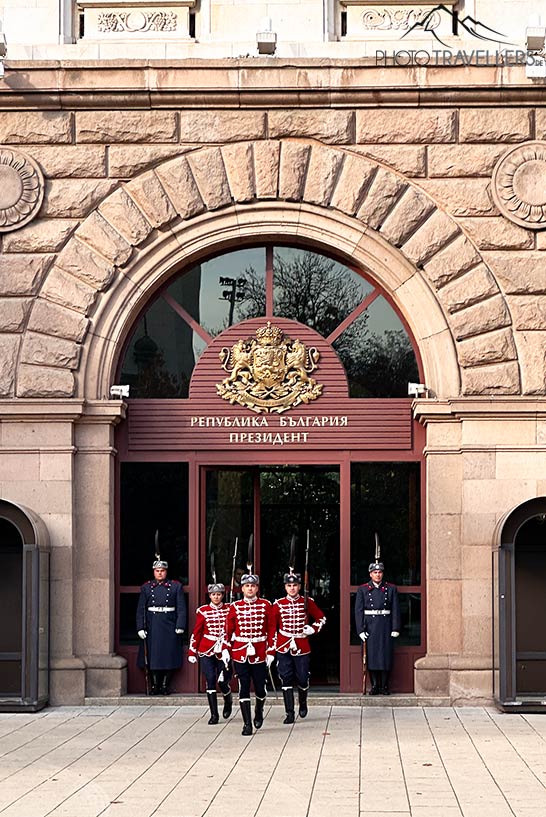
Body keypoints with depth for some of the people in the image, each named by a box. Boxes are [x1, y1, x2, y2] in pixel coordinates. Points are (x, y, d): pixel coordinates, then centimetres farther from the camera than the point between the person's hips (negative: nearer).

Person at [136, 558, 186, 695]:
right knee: (153, 656, 1)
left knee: (169, 657, 0)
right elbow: (140, 610, 5)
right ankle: (155, 685, 10)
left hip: (170, 626, -1)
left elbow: (181, 608, 1)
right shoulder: (146, 588, 7)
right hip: (152, 627, 1)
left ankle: (165, 685, 9)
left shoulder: (176, 586, 4)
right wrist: (140, 628, -3)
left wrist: (180, 626, -8)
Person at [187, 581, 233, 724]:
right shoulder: (203, 611, 3)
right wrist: (192, 652, 3)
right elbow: (196, 632, 5)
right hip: (206, 651, 0)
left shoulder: (229, 610, 3)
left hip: (223, 652, 0)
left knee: (223, 682, -4)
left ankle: (228, 702, 30)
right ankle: (214, 715, 0)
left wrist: (227, 648, -2)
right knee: (210, 680, -6)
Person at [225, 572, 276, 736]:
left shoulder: (266, 605, 1)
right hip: (240, 654, 0)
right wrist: (226, 651, 3)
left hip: (260, 653, 0)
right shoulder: (235, 607, 3)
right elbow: (228, 630, 8)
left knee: (260, 687, 8)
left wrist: (271, 652, -2)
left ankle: (259, 713, 37)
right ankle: (247, 724, 2)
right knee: (244, 689, -2)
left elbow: (272, 629, 3)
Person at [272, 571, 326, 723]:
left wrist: (313, 629, -5)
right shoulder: (278, 604, 1)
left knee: (302, 679, 4)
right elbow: (272, 627, 6)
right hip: (283, 647, 0)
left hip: (302, 647, 0)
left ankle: (303, 703, 33)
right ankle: (290, 713, 1)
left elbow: (322, 618, 12)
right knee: (286, 679, -3)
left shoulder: (307, 603, 1)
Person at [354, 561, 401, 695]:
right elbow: (358, 610, 1)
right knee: (371, 655, -1)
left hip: (385, 627, 0)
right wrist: (361, 630, -7)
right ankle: (375, 685, 6)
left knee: (386, 655, -1)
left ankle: (384, 686, 6)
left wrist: (395, 629, -4)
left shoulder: (391, 589, 6)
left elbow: (396, 610, 4)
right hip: (370, 627, 0)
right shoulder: (363, 590, 5)